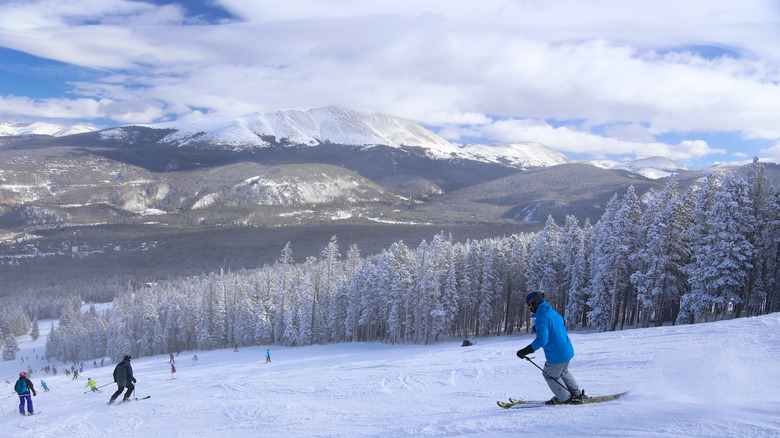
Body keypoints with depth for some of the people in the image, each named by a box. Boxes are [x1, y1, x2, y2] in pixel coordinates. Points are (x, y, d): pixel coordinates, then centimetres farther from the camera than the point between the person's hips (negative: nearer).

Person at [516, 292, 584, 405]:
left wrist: (525, 351, -24)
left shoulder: (541, 318, -22)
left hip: (556, 355, -8)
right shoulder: (554, 313, 5)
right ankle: (577, 394, 33)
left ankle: (564, 398, 25)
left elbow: (542, 340, -28)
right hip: (568, 350, 8)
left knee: (550, 375, 15)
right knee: (563, 372, 29)